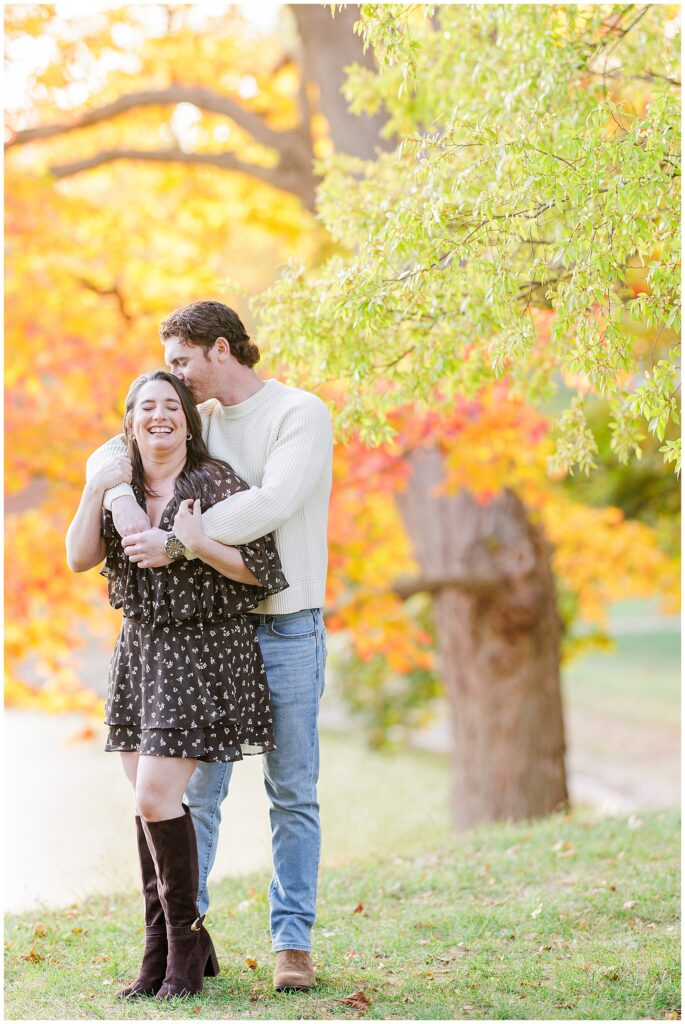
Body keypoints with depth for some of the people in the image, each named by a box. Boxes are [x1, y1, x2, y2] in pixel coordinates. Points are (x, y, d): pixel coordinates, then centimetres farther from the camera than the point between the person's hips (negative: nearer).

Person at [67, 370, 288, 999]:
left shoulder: (215, 482, -7)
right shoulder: (120, 486, 10)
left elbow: (262, 569, -10)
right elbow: (79, 558, 0)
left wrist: (199, 545, -22)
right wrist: (97, 490, -10)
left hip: (203, 651, -6)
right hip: (141, 649, 6)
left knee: (156, 797, -14)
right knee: (149, 804, 6)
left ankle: (186, 942, 1)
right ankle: (165, 951, 14)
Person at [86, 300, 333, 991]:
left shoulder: (301, 414, -8)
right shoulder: (200, 420, 10)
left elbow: (273, 502, -23)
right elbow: (108, 454, 2)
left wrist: (175, 541, -28)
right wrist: (123, 501, -21)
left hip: (287, 629, -5)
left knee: (292, 792, 1)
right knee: (198, 786, 4)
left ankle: (292, 941, 7)